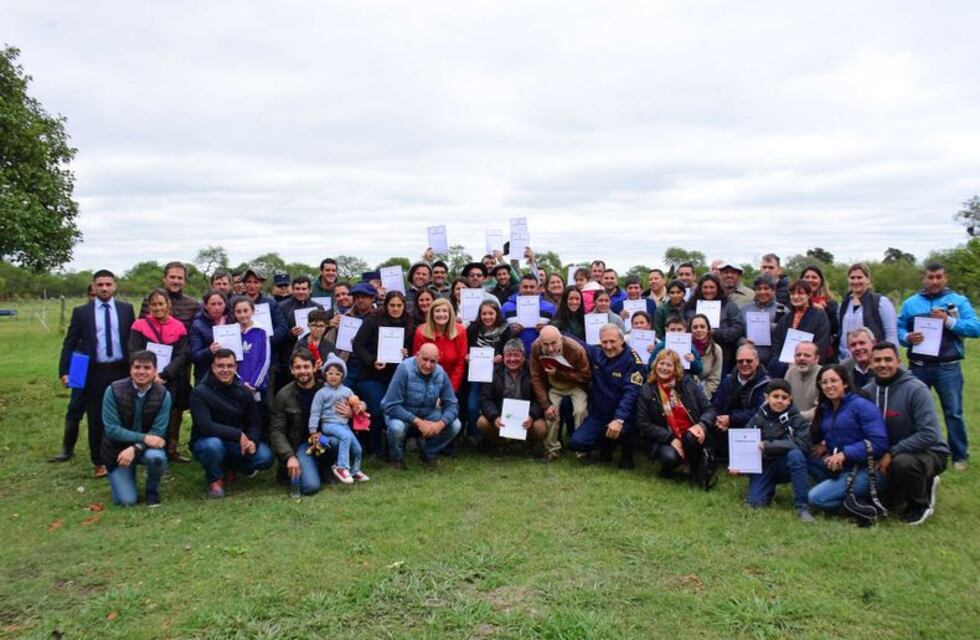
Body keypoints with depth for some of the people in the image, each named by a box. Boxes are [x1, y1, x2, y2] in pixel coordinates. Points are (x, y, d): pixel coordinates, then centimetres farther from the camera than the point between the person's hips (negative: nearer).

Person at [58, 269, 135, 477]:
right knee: (96, 419, 7)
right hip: (94, 372, 0)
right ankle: (99, 461, 19)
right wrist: (64, 371, -9)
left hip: (122, 371, 1)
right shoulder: (81, 312, 1)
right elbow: (69, 343, 1)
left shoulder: (126, 309, 4)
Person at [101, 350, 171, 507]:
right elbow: (111, 429, -18)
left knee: (157, 457, -36)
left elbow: (158, 432, -14)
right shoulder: (113, 390, -15)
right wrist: (143, 437, -28)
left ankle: (152, 490, -2)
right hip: (118, 449, 0)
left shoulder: (163, 394, -13)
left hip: (146, 447, 1)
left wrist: (135, 448, -30)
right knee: (126, 500, -12)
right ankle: (119, 477, 24)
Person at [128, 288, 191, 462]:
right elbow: (134, 353, -3)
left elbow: (182, 355, -1)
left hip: (171, 381, 1)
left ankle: (172, 449, 13)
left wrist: (163, 374, -13)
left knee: (172, 414, 1)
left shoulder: (178, 327, 4)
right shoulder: (140, 325, 3)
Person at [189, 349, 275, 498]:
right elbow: (205, 426, -26)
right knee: (213, 445, -39)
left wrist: (252, 441, -20)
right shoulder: (200, 393, -16)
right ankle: (214, 479, -6)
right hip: (207, 441, -4)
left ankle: (229, 467, 12)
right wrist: (238, 434, -30)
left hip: (237, 444, 4)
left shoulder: (244, 391, 0)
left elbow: (255, 423, 2)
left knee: (266, 457, -19)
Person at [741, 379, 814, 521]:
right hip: (764, 465, 1)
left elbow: (802, 444, -25)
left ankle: (803, 506, -23)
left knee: (795, 454, -34)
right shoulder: (757, 419, -3)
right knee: (754, 502, -17)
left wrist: (768, 446, -28)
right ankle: (770, 489, 20)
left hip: (786, 467, -1)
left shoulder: (797, 419, -11)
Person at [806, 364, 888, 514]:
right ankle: (840, 487, -5)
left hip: (865, 471, -8)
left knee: (816, 498, -20)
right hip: (841, 468, 8)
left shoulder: (862, 405, -11)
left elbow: (879, 442, -20)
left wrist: (845, 454, -23)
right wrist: (825, 446, -3)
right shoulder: (825, 409, 11)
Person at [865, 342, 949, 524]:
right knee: (891, 505, 10)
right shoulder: (868, 391, -7)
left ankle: (921, 505, -8)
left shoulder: (916, 389, -23)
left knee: (903, 462, -38)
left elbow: (929, 434, -29)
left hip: (929, 453, -6)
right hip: (890, 455, 6)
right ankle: (925, 484, 36)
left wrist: (892, 453, -28)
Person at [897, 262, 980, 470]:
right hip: (918, 366, 2)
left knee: (953, 413, 4)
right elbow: (898, 329, 7)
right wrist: (907, 337, -13)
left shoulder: (959, 301, 1)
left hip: (948, 367, -2)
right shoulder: (910, 303, 7)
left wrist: (949, 321, -19)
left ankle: (959, 455, 17)